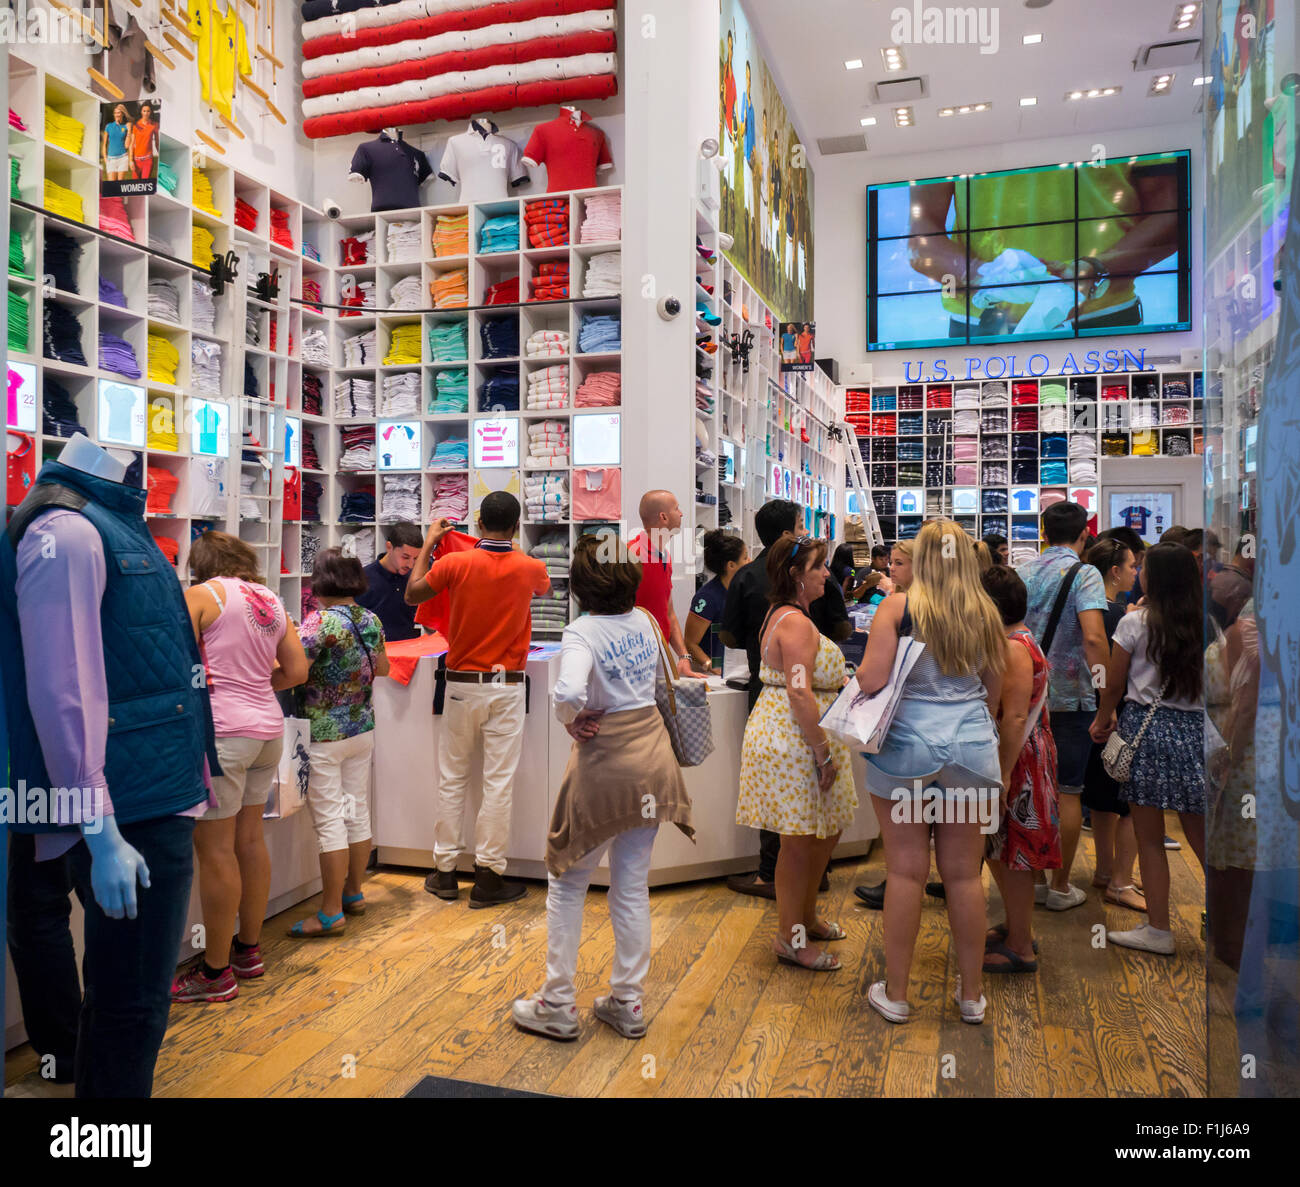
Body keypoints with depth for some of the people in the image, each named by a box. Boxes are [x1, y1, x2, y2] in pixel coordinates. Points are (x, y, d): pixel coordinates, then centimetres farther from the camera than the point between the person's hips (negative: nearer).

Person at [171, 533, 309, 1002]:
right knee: (250, 838, 16)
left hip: (222, 730, -7)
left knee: (215, 849, 0)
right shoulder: (271, 601, 13)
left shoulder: (200, 596, -4)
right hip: (268, 727, 7)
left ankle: (217, 972, 10)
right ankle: (249, 949, 27)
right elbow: (297, 671, 13)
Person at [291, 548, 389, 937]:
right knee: (358, 813, 15)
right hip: (363, 730, 7)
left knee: (330, 822, -1)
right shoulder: (371, 620, 3)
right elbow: (382, 668, 16)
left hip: (324, 734, -7)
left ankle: (331, 913, 5)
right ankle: (354, 894, 29)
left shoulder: (320, 622, -18)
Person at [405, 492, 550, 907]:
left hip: (463, 685, 1)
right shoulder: (531, 569, -4)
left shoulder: (455, 563, -9)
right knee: (499, 783, 3)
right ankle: (488, 877, 7)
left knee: (452, 779, 12)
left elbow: (412, 595, 7)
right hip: (507, 687, -1)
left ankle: (445, 872, 20)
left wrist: (428, 543, 15)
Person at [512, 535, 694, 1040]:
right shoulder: (645, 621, 2)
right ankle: (628, 1003, 26)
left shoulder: (583, 631, -18)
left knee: (567, 884, 12)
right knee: (633, 887, 15)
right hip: (652, 756, 6)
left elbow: (569, 692, -34)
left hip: (605, 764, -6)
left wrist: (571, 721, -15)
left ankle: (557, 1006, 21)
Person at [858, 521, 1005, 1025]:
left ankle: (895, 993, 17)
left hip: (907, 746, -3)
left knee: (906, 871, 5)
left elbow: (870, 681, -13)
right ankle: (971, 996, 24)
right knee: (964, 874, 11)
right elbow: (993, 694, 13)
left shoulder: (897, 607, -7)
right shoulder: (986, 615, 5)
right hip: (971, 747, 3)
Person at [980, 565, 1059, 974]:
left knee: (1011, 854, 0)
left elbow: (1015, 718, -26)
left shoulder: (1014, 648, -21)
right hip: (1013, 758, 10)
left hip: (1017, 762, -10)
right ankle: (1016, 928, 33)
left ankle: (1021, 949, 12)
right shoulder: (1012, 641, 12)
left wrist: (1002, 776, -26)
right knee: (999, 850, 19)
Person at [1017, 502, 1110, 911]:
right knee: (1067, 791, 5)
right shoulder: (1084, 574, -10)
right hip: (1070, 696, -5)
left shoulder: (1023, 572, 6)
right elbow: (1093, 636, -24)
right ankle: (1060, 887, 13)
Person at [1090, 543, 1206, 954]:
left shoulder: (1135, 622, -7)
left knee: (1150, 838, 5)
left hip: (1145, 727, -4)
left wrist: (1103, 720, 14)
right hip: (1194, 730, 4)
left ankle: (1158, 929, 12)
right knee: (1199, 836, 13)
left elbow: (1113, 684, -1)